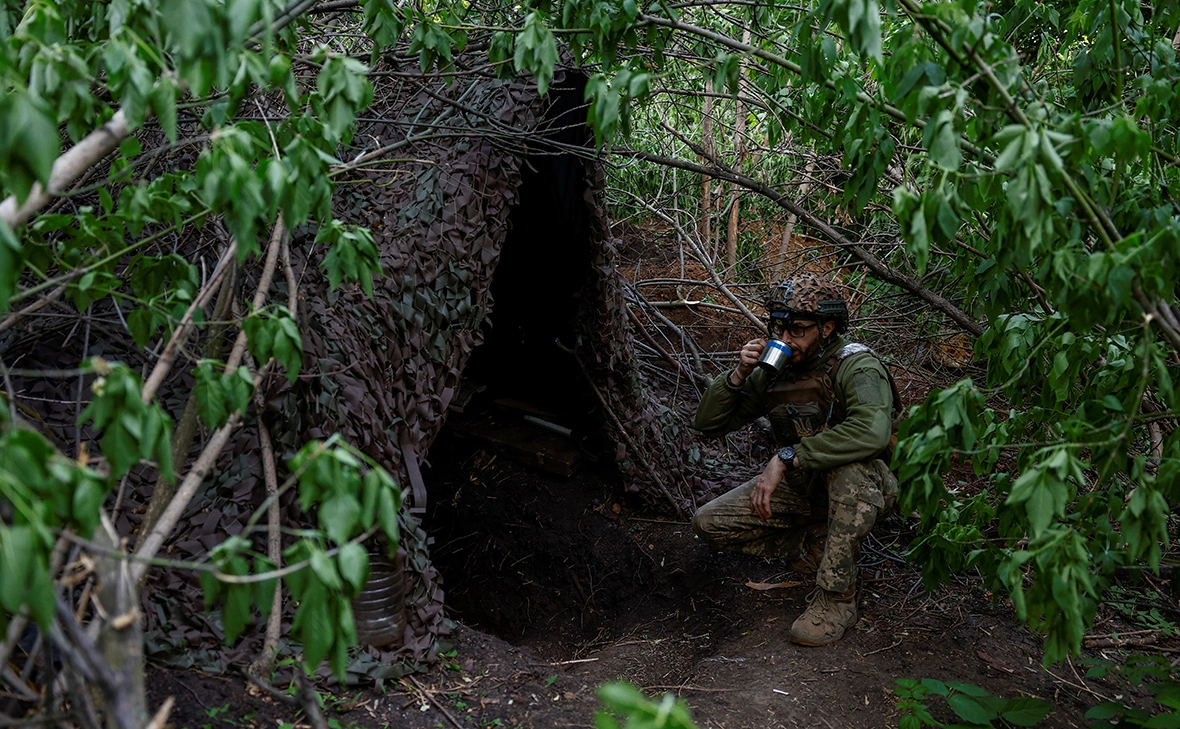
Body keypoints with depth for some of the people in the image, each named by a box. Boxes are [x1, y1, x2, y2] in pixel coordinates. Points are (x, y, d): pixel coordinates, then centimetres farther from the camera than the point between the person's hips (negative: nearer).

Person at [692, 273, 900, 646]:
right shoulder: (775, 371, -3)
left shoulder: (856, 367, -22)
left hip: (864, 485, -6)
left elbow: (872, 432, -44)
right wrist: (738, 374, -18)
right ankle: (814, 547, 3)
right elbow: (708, 422, 0)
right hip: (802, 488, 6)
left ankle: (837, 598, -29)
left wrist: (787, 457, -41)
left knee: (848, 465, -41)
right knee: (708, 524, -7)